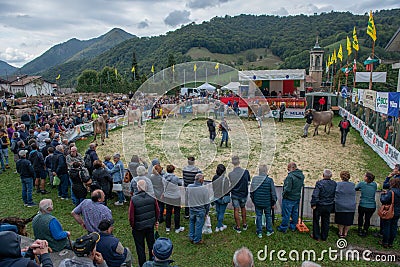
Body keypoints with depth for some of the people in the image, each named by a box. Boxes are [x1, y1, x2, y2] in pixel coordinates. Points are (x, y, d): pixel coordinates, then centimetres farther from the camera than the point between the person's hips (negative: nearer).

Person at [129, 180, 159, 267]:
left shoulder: (134, 199, -21)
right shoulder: (152, 197, -13)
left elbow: (131, 215, -15)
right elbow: (157, 211, -1)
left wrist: (132, 226, 3)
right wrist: (155, 221, 16)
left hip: (138, 227, -3)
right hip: (150, 226, 3)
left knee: (140, 247, 14)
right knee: (151, 244, 21)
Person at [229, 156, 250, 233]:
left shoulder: (230, 174, -20)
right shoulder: (245, 172, -17)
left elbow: (230, 184, -6)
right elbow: (248, 182, -3)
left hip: (235, 195, -2)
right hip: (244, 194, 2)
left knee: (236, 210, 12)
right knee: (243, 208, 24)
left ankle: (238, 227, 22)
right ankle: (244, 224, 34)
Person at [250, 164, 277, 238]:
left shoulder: (254, 179, -7)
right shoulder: (269, 180, -15)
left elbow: (251, 191, 2)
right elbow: (273, 193, -9)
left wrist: (253, 200, 15)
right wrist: (273, 203, 4)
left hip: (257, 202, 2)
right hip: (267, 202, -2)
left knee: (258, 216, 12)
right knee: (268, 216, 18)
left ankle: (259, 233, 19)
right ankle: (269, 231, 29)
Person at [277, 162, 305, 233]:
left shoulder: (290, 176, -28)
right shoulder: (301, 175, -1)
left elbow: (287, 189, -27)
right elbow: (301, 185, 12)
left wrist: (284, 194, -10)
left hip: (289, 198, -8)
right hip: (297, 198, 8)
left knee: (286, 214, 6)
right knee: (295, 213, 21)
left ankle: (283, 228, 19)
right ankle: (293, 227, 34)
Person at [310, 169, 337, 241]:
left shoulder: (319, 183, -20)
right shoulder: (334, 184, -3)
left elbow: (315, 195, -22)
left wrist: (313, 204, -13)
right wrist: (333, 205, 19)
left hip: (319, 206, -5)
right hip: (329, 206, 5)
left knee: (316, 221, 12)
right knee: (326, 222, 16)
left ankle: (316, 236, 19)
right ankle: (324, 237, 25)